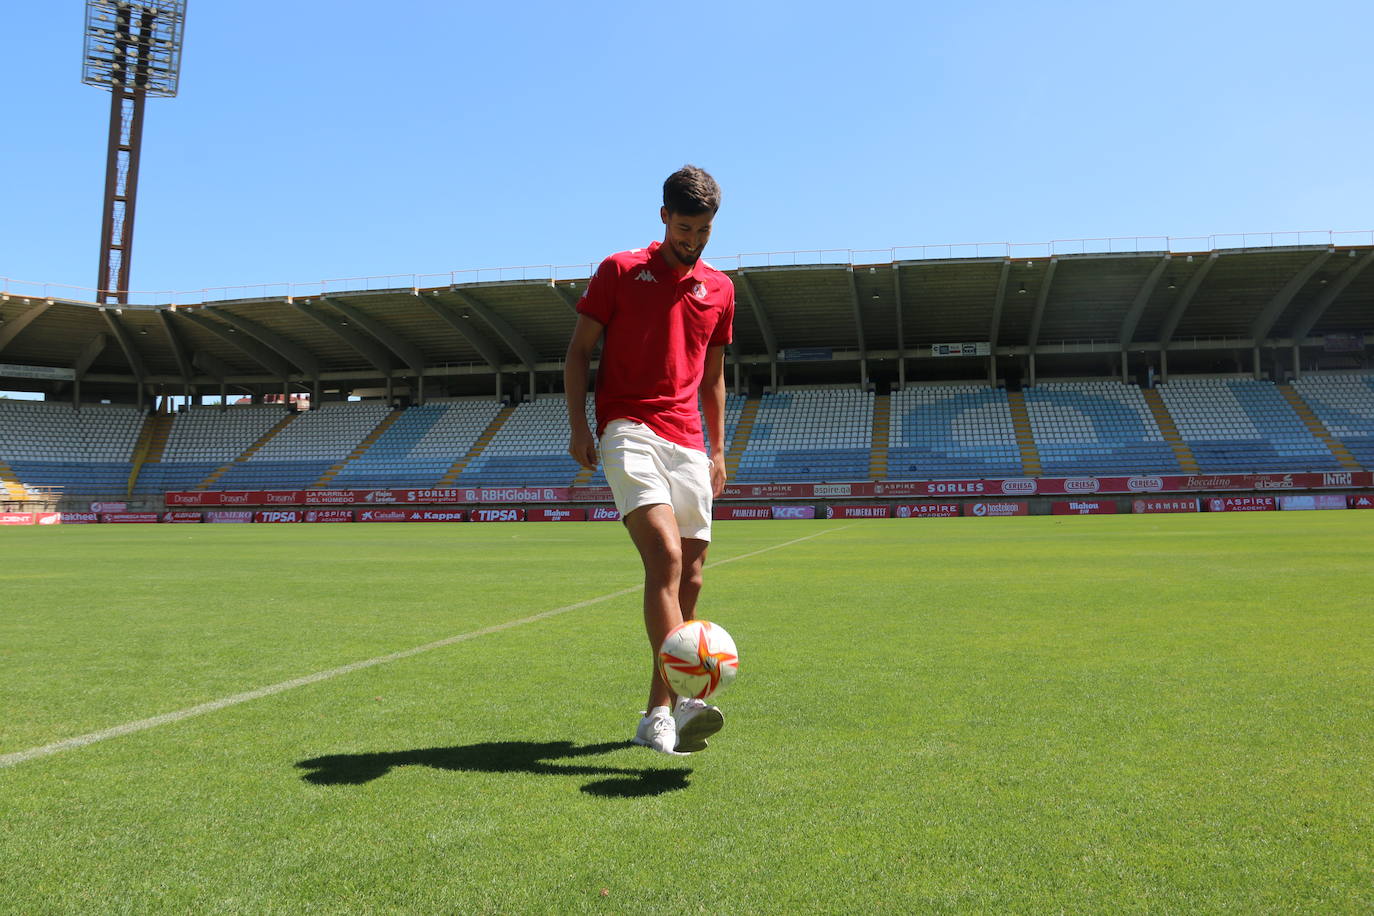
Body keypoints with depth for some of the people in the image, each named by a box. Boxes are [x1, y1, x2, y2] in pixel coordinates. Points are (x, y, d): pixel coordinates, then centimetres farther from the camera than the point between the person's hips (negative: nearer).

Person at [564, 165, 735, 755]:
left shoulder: (719, 289, 16)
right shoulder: (619, 271, 5)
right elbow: (578, 352, 5)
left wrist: (718, 450, 17)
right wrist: (579, 427, -7)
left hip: (688, 443, 5)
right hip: (629, 431, -5)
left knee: (690, 578, 2)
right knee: (666, 556, -24)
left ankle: (657, 717, 12)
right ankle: (678, 703, -30)